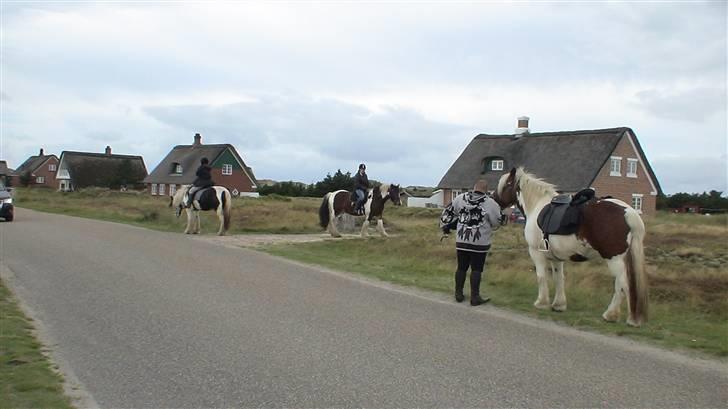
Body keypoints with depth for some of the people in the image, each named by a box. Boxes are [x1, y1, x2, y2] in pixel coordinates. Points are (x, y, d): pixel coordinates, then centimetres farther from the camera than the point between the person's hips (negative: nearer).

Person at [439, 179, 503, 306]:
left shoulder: (461, 198, 3)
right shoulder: (490, 203, -8)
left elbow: (447, 212, 11)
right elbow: (497, 223, 0)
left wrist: (445, 229, 23)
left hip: (461, 241, 4)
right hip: (480, 242, -4)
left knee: (461, 267, 13)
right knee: (476, 269, 3)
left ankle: (458, 294, 22)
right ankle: (475, 297, 7)